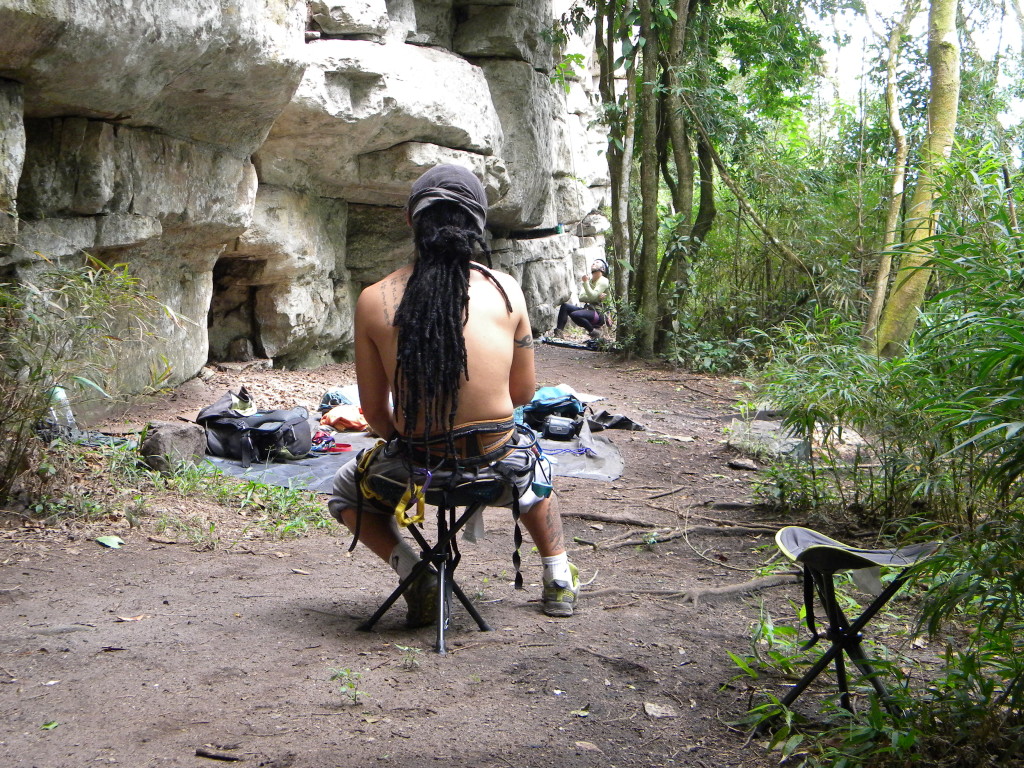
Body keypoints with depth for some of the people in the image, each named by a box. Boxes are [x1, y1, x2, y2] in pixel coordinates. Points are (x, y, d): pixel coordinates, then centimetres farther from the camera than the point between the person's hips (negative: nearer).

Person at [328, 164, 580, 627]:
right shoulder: (505, 289, -5)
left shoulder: (373, 301, -7)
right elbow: (524, 393, 4)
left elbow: (373, 409, 0)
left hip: (416, 469, -1)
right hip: (498, 471, 2)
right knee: (532, 468, 40)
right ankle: (559, 578, 35)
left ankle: (415, 576, 10)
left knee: (345, 492, 31)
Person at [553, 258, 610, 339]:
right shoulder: (589, 279, 17)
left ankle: (593, 331, -12)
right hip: (587, 309, 8)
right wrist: (597, 296, -12)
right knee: (564, 306, -7)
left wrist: (585, 282, -21)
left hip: (598, 314, -8)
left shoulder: (603, 281, -5)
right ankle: (559, 332, -12)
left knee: (574, 314, -32)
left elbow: (592, 296, -18)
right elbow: (581, 297, 2)